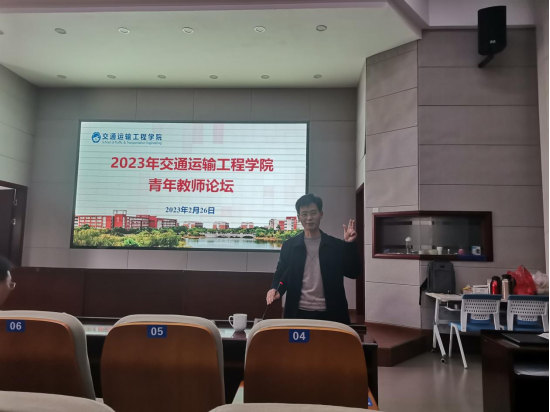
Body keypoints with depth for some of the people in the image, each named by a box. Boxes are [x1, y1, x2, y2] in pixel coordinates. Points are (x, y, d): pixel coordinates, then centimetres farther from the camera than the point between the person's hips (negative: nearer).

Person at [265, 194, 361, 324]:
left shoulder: (336, 245, 4)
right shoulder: (289, 246, 4)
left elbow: (353, 273, -2)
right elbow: (281, 275, 6)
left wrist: (350, 245, -13)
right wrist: (275, 289, -15)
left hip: (330, 313, 0)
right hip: (299, 313, 0)